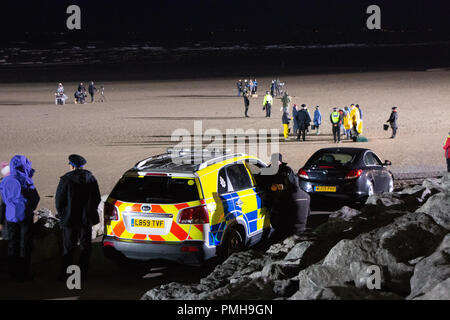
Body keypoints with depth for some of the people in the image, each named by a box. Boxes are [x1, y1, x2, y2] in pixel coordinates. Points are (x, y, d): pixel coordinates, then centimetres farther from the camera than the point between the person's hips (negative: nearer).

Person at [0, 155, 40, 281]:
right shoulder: (25, 182, -21)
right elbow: (36, 199, -16)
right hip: (24, 217, -6)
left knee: (12, 244, 15)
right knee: (25, 247, 3)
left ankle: (13, 272, 22)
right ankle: (24, 274, 8)